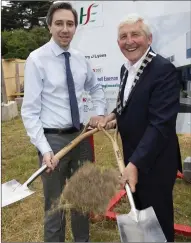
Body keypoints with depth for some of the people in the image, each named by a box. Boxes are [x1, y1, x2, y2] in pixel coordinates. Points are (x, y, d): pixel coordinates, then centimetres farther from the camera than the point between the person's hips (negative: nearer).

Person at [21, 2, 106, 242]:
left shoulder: (80, 59, 4)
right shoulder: (37, 59, -11)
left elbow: (96, 88, 21)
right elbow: (29, 111, -13)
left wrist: (99, 113, 4)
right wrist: (44, 149, -20)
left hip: (81, 135, 6)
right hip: (53, 139, -5)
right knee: (55, 204, 11)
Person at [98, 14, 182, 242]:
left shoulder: (164, 69, -21)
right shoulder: (125, 68, 5)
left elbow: (161, 123, -28)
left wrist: (136, 163, -34)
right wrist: (114, 115, 0)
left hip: (154, 161, -8)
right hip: (132, 155, 8)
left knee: (158, 220, 13)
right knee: (140, 213, 27)